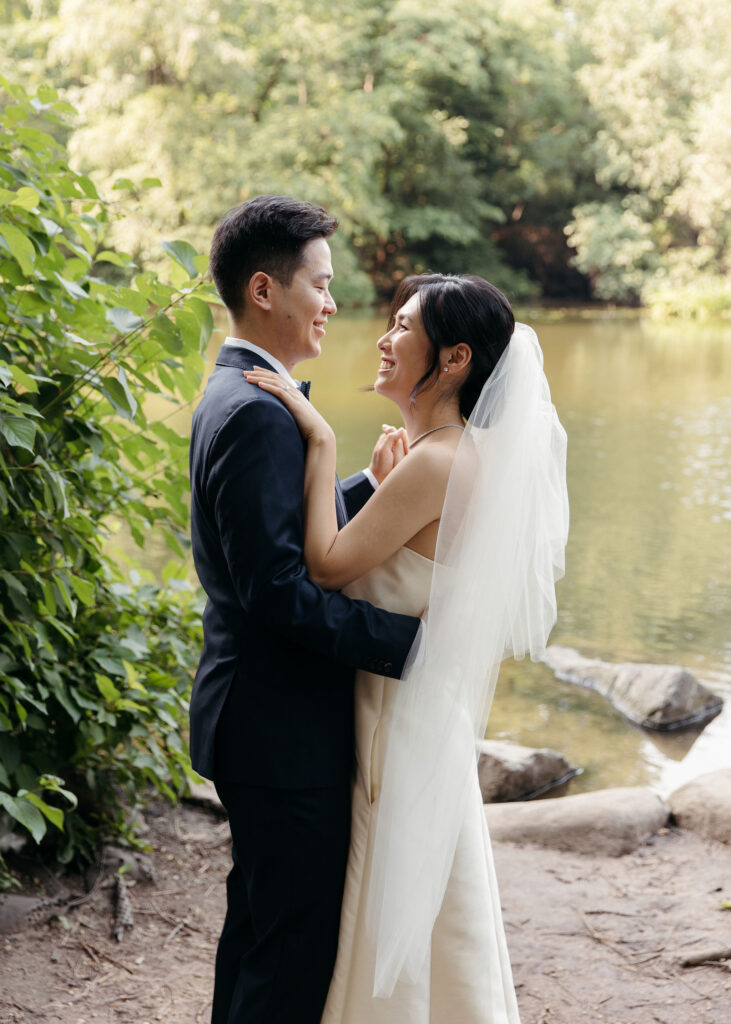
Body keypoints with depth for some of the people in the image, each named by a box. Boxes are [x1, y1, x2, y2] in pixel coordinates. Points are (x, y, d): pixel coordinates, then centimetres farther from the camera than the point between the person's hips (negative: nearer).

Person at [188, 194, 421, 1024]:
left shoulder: (235, 398, 12)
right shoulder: (257, 413, -22)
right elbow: (276, 589, -28)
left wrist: (374, 486, 11)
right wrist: (409, 638, -25)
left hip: (260, 719, 11)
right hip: (284, 731, -11)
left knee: (260, 921, 23)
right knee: (299, 947, 0)